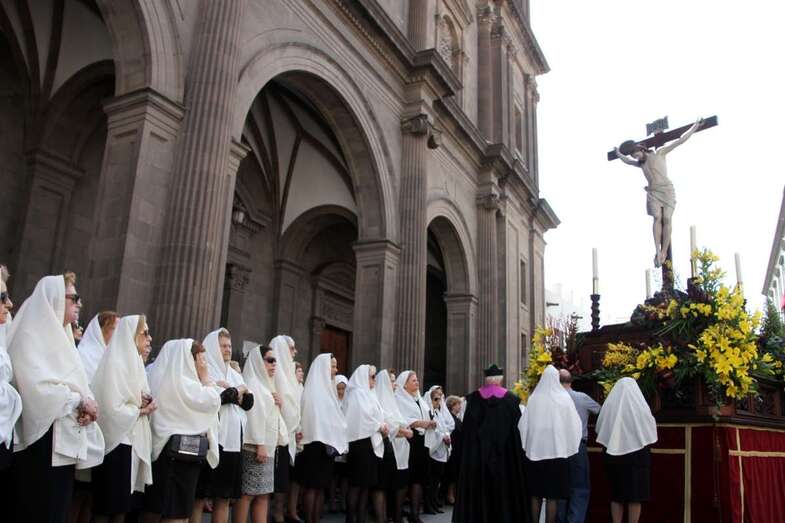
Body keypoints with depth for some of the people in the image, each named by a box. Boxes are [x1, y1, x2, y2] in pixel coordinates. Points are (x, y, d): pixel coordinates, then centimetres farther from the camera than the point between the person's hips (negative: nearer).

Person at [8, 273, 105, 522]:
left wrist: (85, 406, -5)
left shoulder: (59, 336, 17)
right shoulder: (32, 335, -8)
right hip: (43, 441, -8)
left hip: (64, 441, 8)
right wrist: (80, 401, -13)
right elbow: (37, 387, -21)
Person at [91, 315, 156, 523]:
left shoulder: (134, 363, 12)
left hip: (132, 443, 9)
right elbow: (113, 409, -21)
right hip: (116, 444, -8)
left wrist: (146, 403, -3)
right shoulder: (115, 364, -14)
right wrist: (141, 410, -9)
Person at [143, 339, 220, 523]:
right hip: (183, 450, -9)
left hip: (163, 447, 9)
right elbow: (213, 401, -11)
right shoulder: (183, 382, -17)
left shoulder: (160, 377, 10)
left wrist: (200, 376, 14)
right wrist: (204, 375, -1)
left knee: (155, 508, 14)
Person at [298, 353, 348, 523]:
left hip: (326, 443, 8)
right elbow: (317, 416, -15)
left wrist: (337, 439, 9)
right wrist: (328, 441, -15)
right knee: (312, 485, -4)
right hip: (316, 443, -8)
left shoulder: (327, 388, 14)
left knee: (321, 485, 9)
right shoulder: (315, 389, -9)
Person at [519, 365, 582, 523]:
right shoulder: (564, 398, -6)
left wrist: (526, 445, 12)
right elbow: (573, 425, -2)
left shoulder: (533, 398, -3)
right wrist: (570, 447, 9)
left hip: (535, 451, 2)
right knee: (552, 495, 4)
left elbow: (524, 425, 1)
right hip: (556, 451, -2)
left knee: (535, 494, 12)